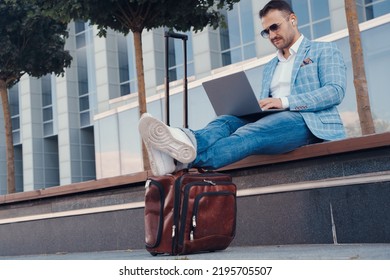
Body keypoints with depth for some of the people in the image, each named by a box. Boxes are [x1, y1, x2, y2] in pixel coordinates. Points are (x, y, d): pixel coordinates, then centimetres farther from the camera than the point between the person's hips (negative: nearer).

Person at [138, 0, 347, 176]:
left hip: (308, 122, -6)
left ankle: (190, 156, -63)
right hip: (272, 122, 6)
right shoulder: (269, 67, 32)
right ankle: (182, 149, -58)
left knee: (251, 133, -36)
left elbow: (335, 91, -5)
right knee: (227, 121, -26)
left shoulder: (324, 50, 13)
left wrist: (284, 102, -16)